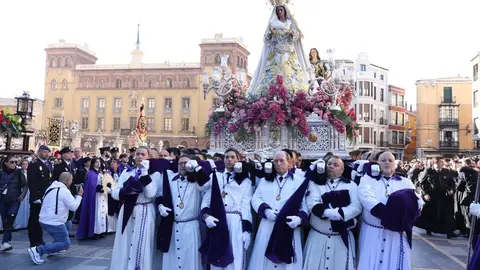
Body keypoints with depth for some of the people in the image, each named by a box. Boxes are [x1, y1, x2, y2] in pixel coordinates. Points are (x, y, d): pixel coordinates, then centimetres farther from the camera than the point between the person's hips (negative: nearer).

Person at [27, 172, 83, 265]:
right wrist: (79, 195, 1)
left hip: (44, 220, 9)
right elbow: (73, 207, -12)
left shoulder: (51, 187, 13)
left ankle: (54, 249, 19)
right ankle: (37, 250, -14)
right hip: (54, 223, -9)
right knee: (66, 244, -4)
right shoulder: (64, 190, -13)